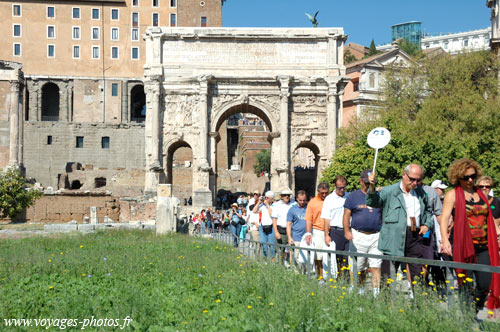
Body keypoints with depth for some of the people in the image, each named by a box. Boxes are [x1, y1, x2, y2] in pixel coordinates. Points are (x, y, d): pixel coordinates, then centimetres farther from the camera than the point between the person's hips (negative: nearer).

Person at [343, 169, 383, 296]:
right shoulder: (353, 196, 6)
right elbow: (346, 215, 4)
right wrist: (347, 231, -7)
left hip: (376, 236, 2)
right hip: (359, 236, -1)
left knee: (376, 266, -4)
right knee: (359, 267, 4)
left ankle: (376, 292, -3)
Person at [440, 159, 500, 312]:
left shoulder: (480, 193, 15)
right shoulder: (453, 194, 0)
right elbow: (444, 218, -9)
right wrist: (445, 240, -24)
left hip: (483, 247, 5)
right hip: (463, 246, -5)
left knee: (486, 285, 2)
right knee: (466, 287, -2)